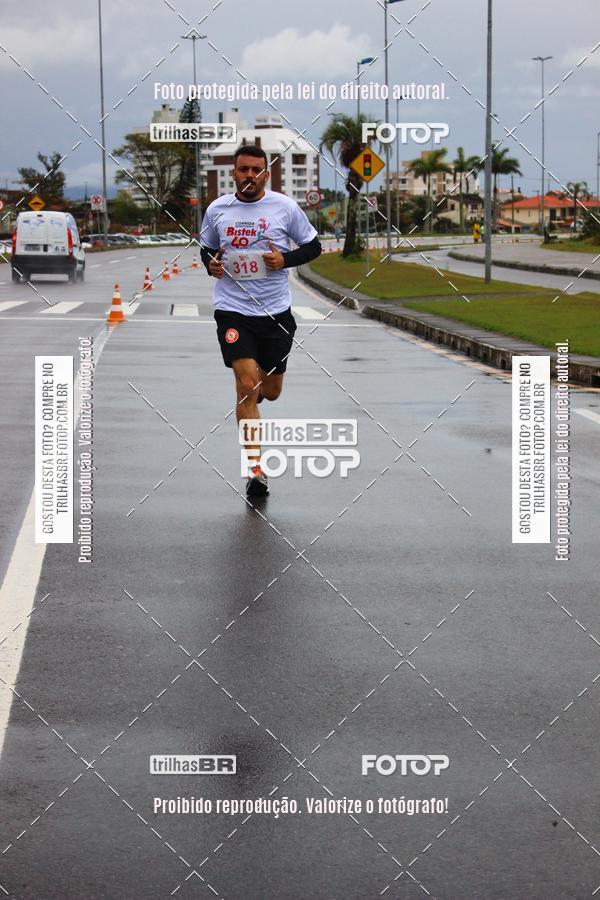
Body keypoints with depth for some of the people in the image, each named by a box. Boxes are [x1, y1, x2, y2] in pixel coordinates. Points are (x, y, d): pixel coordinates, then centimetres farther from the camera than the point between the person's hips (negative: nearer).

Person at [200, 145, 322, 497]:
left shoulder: (285, 207, -1)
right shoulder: (217, 210, 3)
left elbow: (313, 246, 7)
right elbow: (207, 248, 18)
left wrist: (285, 259, -11)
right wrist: (211, 263, -4)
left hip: (276, 311, 1)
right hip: (233, 310, -1)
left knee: (270, 391, 11)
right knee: (247, 384, -13)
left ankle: (255, 392, 52)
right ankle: (255, 468, -8)